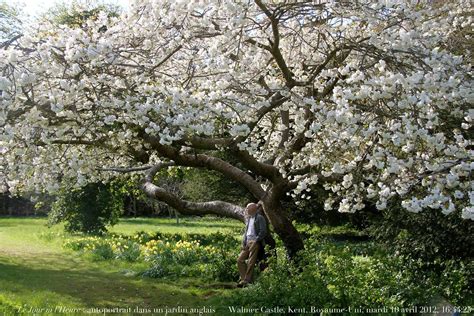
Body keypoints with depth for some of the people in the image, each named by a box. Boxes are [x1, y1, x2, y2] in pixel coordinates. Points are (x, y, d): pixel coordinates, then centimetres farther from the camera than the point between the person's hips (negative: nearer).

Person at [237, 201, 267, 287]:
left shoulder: (259, 218, -4)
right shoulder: (248, 219, 20)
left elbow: (263, 232, -11)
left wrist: (255, 241, -17)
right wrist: (243, 242, 8)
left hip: (255, 242, -8)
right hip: (247, 243, 8)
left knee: (251, 262, -10)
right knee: (240, 259, 0)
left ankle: (247, 281, -9)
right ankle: (243, 279, 2)